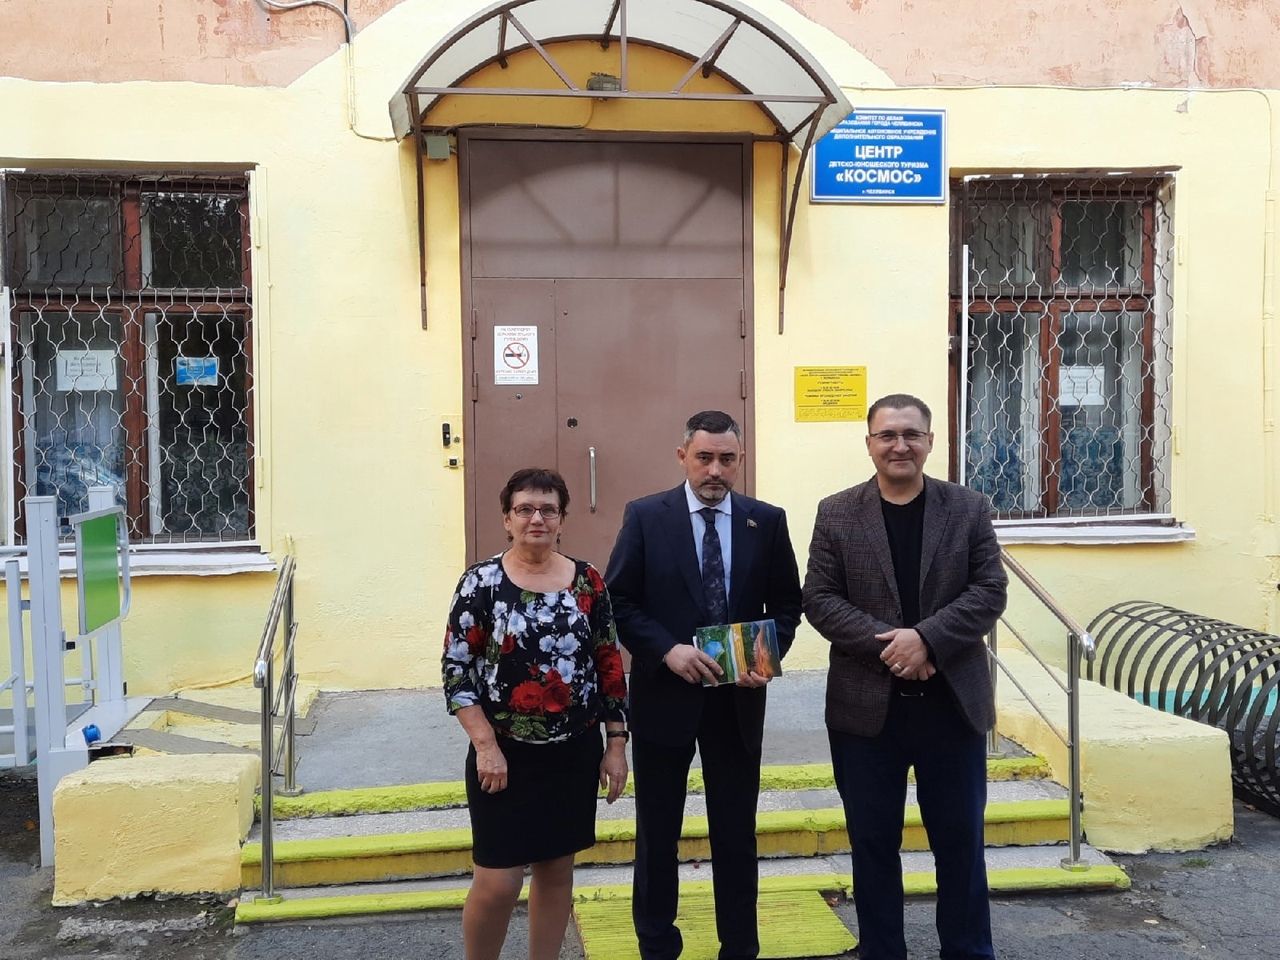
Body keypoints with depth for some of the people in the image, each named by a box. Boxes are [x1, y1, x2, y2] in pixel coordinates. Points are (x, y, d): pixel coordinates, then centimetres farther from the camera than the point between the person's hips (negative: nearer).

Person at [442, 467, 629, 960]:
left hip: (575, 753, 3)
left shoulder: (588, 581, 1)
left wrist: (616, 745, 3)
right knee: (497, 883, -1)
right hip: (505, 755, -3)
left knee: (557, 870, 14)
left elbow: (610, 666, 5)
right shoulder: (481, 581, -7)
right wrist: (486, 746, -14)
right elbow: (456, 669, -7)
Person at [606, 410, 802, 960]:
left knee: (737, 831, 12)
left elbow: (786, 604, 6)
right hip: (664, 695, -1)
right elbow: (618, 601, -5)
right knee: (657, 832, 12)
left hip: (738, 699, 1)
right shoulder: (645, 517, -4)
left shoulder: (767, 521, 1)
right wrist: (668, 650, -18)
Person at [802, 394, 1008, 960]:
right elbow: (819, 599, -4)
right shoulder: (836, 514, 1)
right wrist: (887, 644, -17)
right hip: (867, 706, 0)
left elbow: (990, 591, -4)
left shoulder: (969, 509, 3)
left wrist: (926, 637, -18)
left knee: (960, 841, 11)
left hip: (952, 704, 0)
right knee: (873, 843, 10)